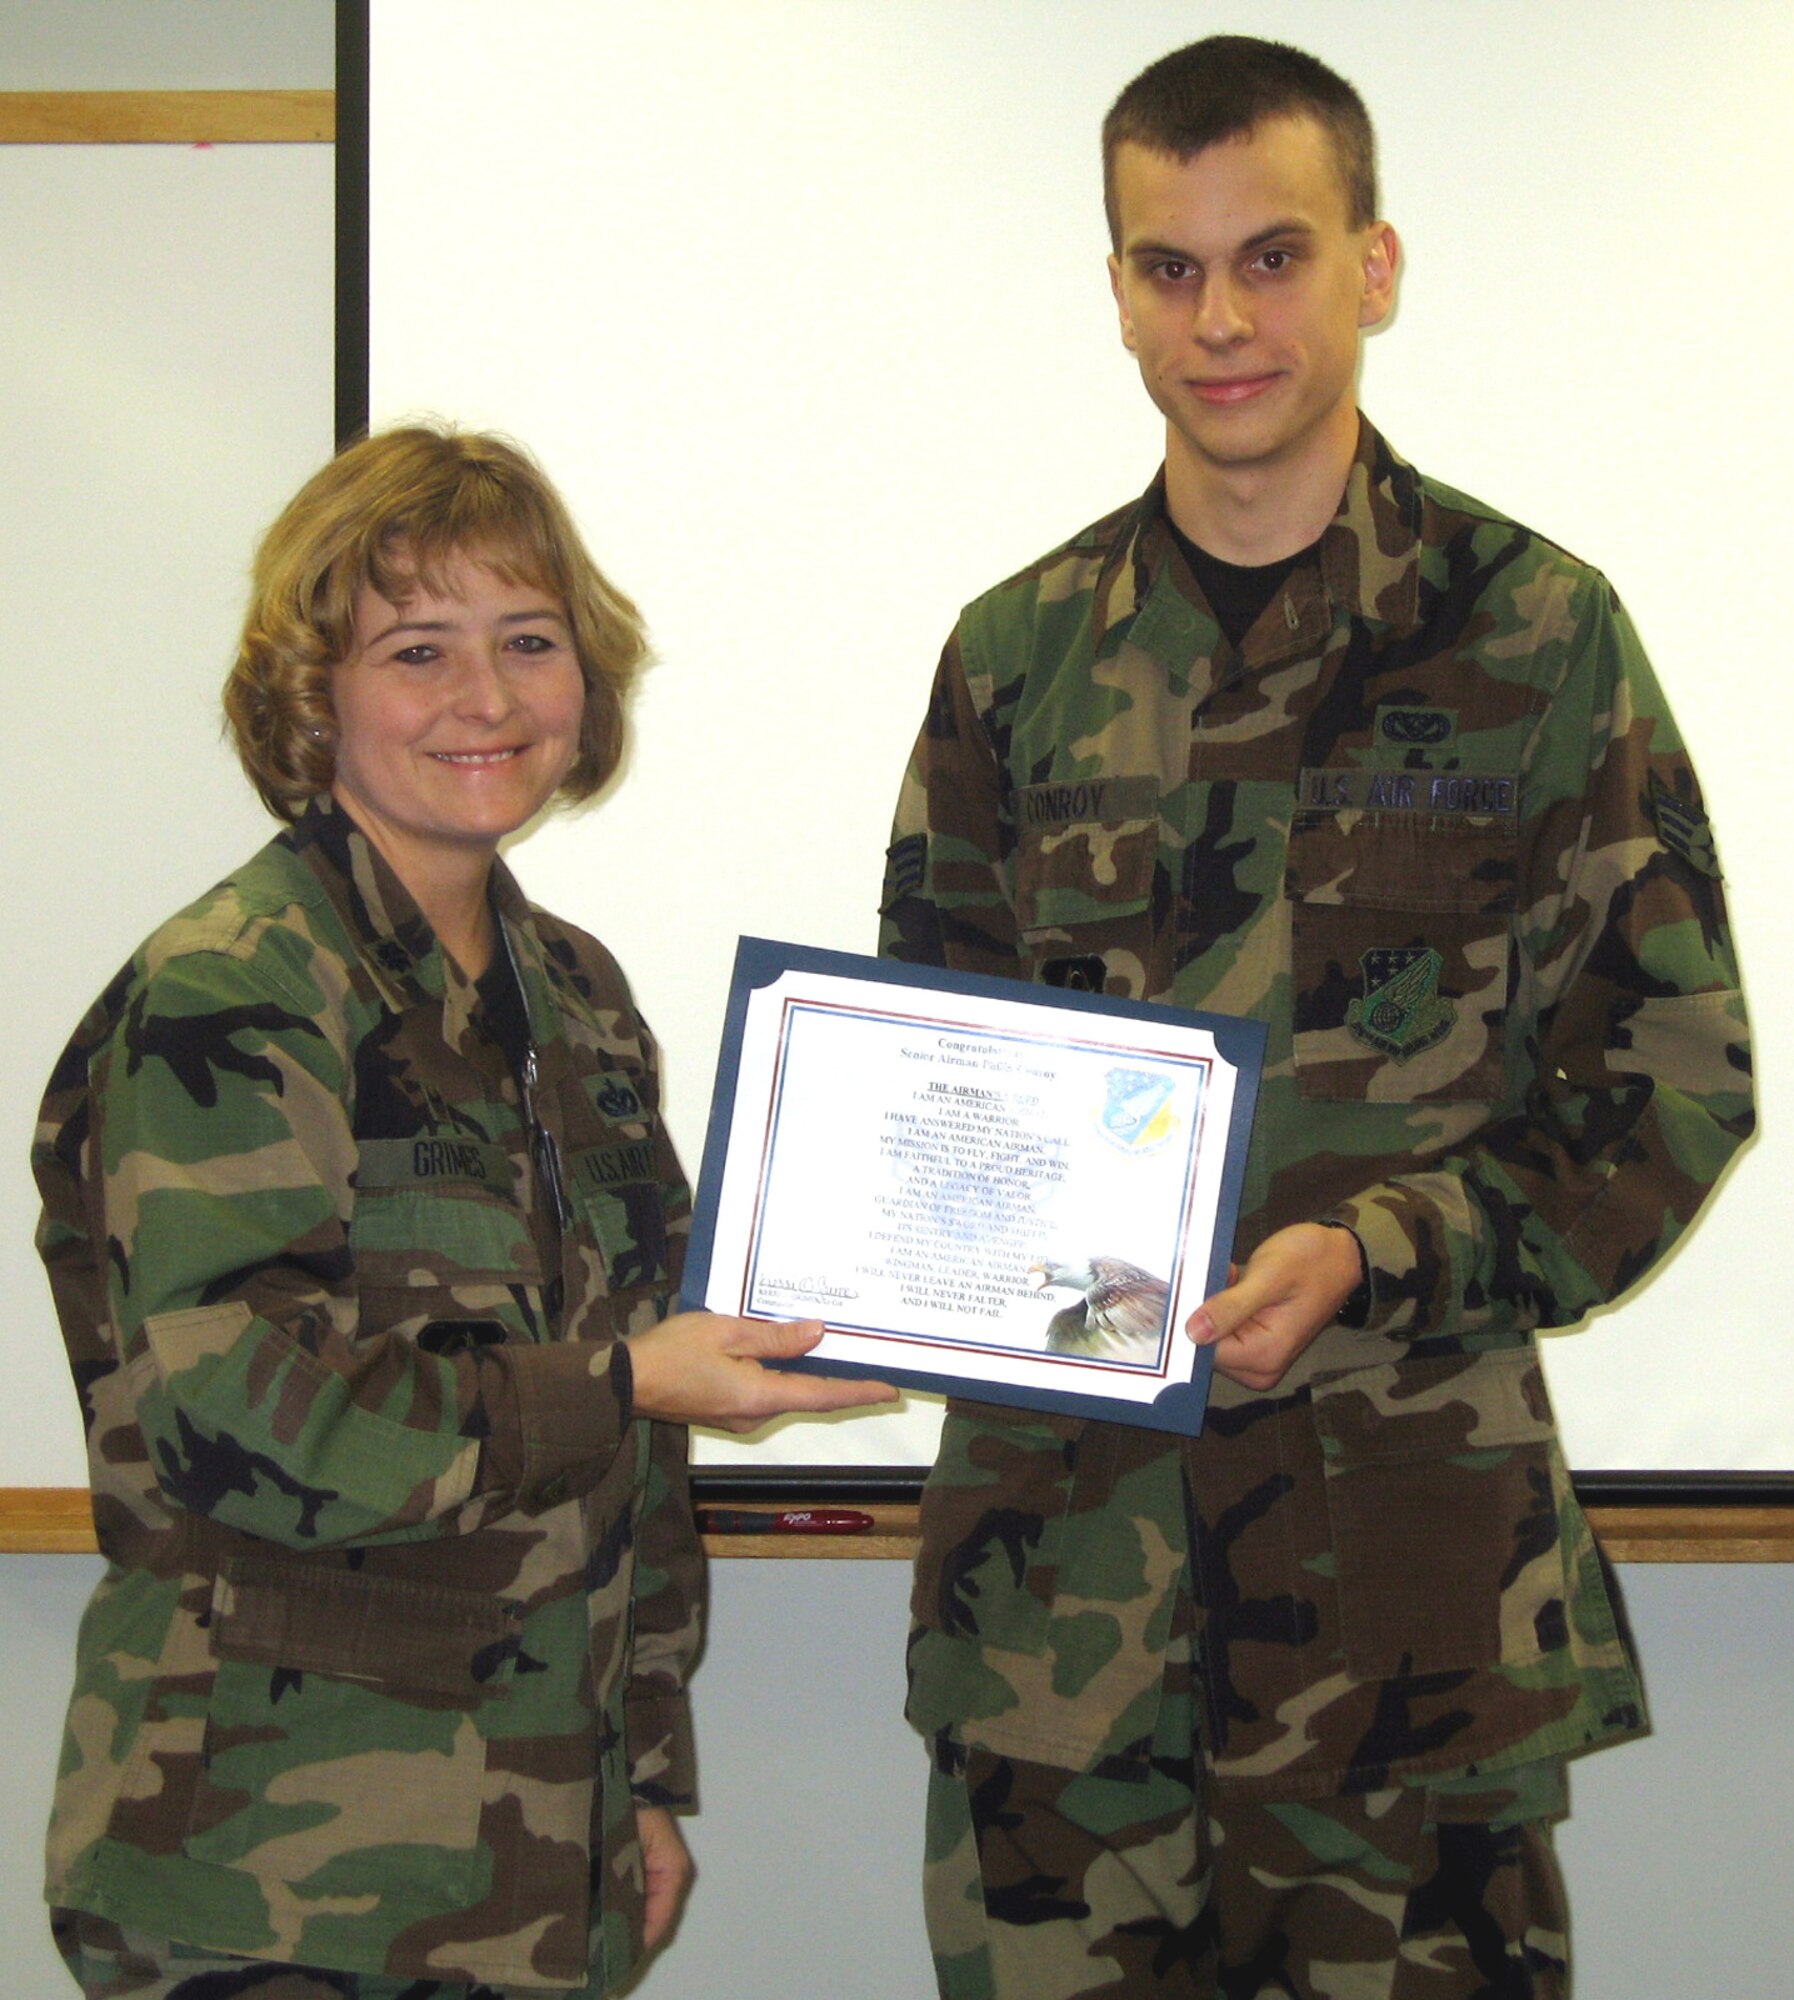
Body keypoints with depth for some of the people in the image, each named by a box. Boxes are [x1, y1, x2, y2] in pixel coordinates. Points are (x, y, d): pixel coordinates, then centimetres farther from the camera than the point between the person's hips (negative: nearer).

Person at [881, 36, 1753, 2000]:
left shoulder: (1534, 634, -1)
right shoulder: (1022, 653, 9)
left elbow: (1674, 1077, -2)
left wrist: (1373, 1261, -15)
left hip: (1412, 1516, -2)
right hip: (1060, 1499, 3)